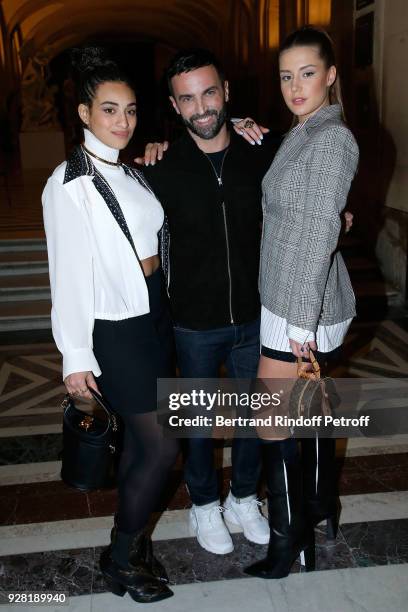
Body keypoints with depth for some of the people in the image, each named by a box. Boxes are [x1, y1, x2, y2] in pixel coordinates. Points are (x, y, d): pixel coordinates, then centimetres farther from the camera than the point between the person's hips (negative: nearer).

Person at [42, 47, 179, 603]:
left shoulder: (132, 172, 9)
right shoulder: (70, 183, -13)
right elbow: (69, 274, -15)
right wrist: (76, 357, -14)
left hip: (155, 315, 7)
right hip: (115, 330, -7)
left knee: (140, 437, 15)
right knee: (162, 446, -3)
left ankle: (131, 540, 33)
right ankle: (120, 559, 19)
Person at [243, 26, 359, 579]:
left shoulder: (332, 140, -16)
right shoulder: (301, 135, 13)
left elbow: (320, 233, -20)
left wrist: (302, 319, -20)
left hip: (302, 307, -9)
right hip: (290, 300, 9)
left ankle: (286, 538, 16)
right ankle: (320, 505, 38)